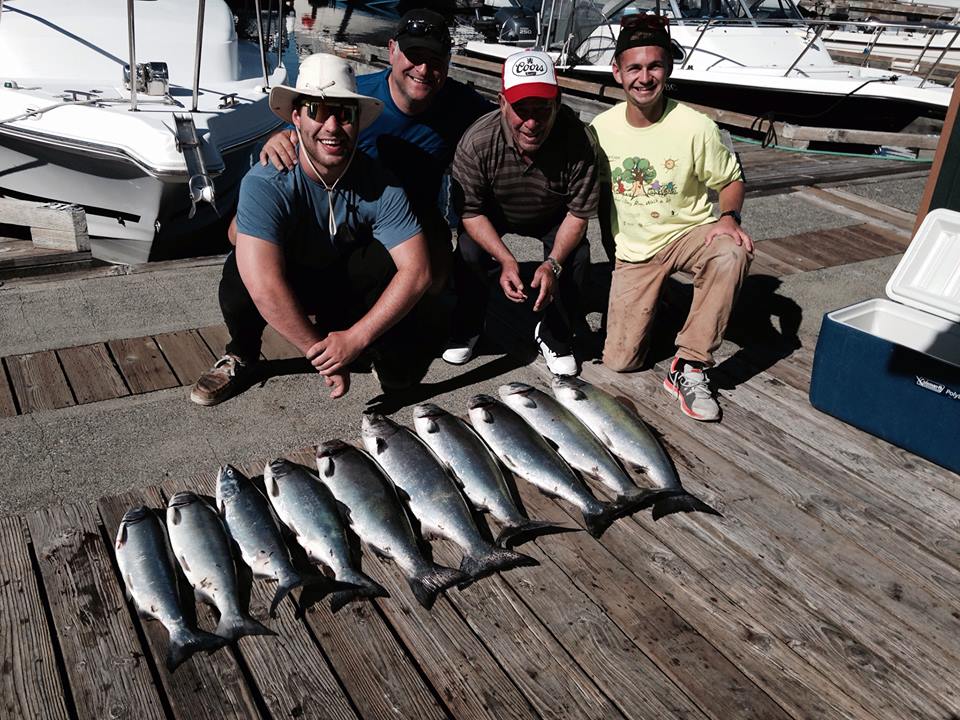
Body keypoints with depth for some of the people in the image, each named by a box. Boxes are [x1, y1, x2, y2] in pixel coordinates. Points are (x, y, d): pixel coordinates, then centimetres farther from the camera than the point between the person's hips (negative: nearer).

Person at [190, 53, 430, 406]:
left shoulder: (380, 185, -23)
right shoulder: (266, 183, -32)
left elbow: (417, 271, -27)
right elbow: (265, 286, -41)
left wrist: (356, 339, -34)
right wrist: (319, 352, -35)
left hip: (346, 287, 2)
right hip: (285, 285, -1)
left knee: (387, 257, -29)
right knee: (241, 273, -34)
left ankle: (390, 360, -3)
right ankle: (241, 355, -2)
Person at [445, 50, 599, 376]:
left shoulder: (578, 141, -32)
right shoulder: (476, 142, -34)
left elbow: (578, 213, -20)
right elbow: (470, 212, -22)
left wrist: (553, 264, -32)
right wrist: (507, 261, -32)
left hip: (552, 217, 1)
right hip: (492, 214, 0)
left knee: (577, 257, -23)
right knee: (469, 253, -26)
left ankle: (555, 338, 3)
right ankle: (467, 330, 4)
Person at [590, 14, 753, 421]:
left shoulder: (695, 127, -16)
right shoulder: (601, 128, -7)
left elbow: (731, 180, -3)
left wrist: (729, 218, -24)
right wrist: (612, 248, 8)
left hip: (688, 233, -2)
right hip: (632, 250, 2)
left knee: (732, 254, -39)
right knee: (620, 361, -5)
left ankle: (688, 367, -24)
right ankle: (652, 304, 29)